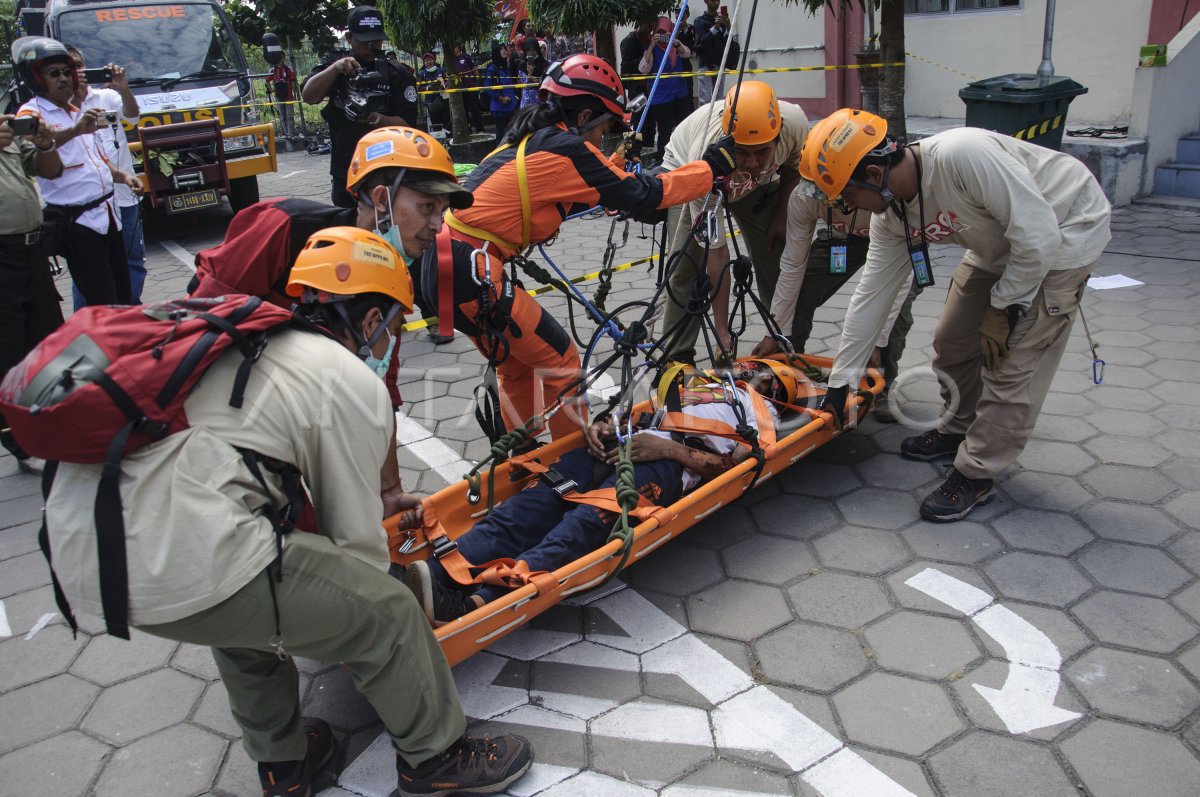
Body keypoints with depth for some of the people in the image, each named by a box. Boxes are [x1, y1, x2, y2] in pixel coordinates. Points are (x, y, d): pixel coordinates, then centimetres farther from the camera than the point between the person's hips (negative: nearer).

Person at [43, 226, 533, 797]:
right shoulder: (355, 383, 1)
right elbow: (357, 540, 5)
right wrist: (369, 615, 25)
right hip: (186, 570, -9)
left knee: (247, 606, 35)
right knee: (389, 618, 6)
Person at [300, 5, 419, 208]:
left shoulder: (397, 73, -2)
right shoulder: (334, 66, 7)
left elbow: (408, 123, -8)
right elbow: (308, 96, -8)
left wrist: (375, 118, -26)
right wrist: (335, 68, -22)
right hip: (344, 173, 3)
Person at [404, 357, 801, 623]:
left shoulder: (761, 411, 23)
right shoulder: (695, 385, 41)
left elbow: (732, 465, 3)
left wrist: (668, 447, -10)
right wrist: (604, 426, 8)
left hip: (665, 463, -5)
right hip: (618, 445, 5)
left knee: (583, 527, -32)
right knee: (526, 509, -21)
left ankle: (477, 605, -52)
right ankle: (433, 578, -39)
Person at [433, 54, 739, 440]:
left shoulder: (533, 141, 16)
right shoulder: (565, 148, -11)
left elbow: (571, 198, 29)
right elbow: (646, 194, -9)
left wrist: (620, 162, 27)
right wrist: (713, 165, 2)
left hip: (442, 266, 10)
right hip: (469, 273, -10)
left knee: (517, 367, 23)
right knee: (561, 361, 4)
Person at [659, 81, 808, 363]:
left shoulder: (795, 122, -36)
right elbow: (716, 252, -40)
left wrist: (780, 215, -6)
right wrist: (722, 333, -39)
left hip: (757, 183, 3)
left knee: (778, 261, -5)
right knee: (687, 265, -17)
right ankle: (677, 358, -5)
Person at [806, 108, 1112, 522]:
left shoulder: (964, 155, -37)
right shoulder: (891, 213, -10)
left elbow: (1038, 235, -31)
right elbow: (871, 295, -3)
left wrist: (1003, 309, -18)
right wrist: (839, 383, 0)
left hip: (1063, 229, -7)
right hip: (999, 243, 8)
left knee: (1013, 361, -10)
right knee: (953, 340, 10)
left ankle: (976, 474, 3)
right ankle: (958, 429, 33)